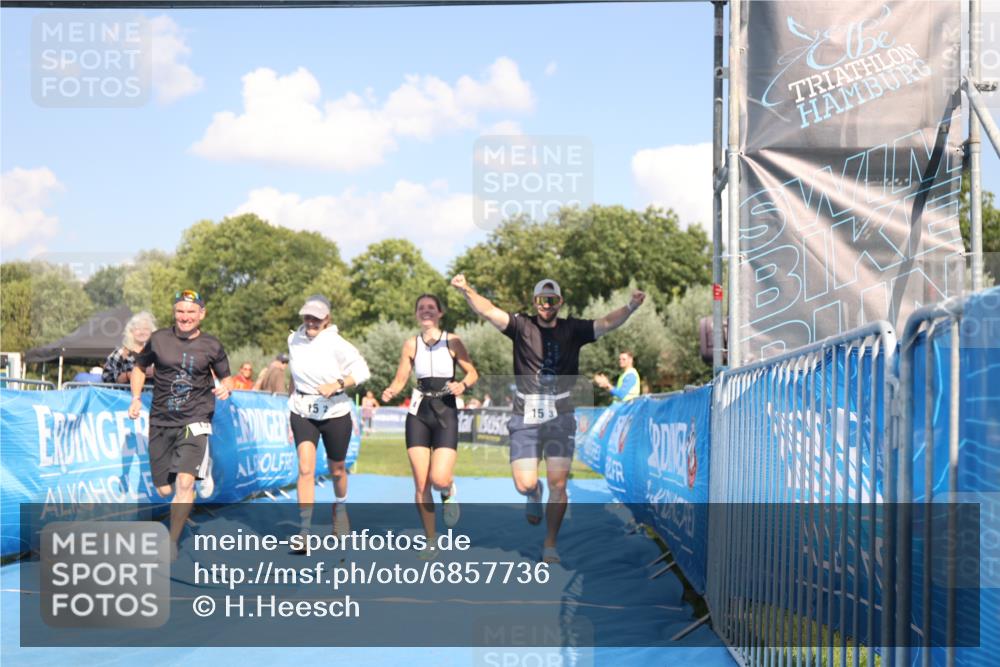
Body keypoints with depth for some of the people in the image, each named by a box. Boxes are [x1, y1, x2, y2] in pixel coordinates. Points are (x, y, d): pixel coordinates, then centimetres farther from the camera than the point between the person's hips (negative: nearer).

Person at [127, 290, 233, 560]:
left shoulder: (212, 346, 0)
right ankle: (200, 467, 39)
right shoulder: (159, 339, 2)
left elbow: (226, 377, 13)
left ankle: (172, 542, -6)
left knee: (185, 483, -20)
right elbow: (139, 368, 16)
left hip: (194, 421, -3)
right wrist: (136, 398, 2)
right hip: (161, 422, 3)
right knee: (165, 490, 5)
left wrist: (225, 388, -10)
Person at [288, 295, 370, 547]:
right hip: (302, 412, 2)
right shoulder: (294, 339, 2)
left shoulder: (336, 344, -14)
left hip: (335, 412, -2)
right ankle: (304, 531, -15)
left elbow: (362, 371, -14)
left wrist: (337, 384, -27)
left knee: (337, 470, 14)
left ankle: (340, 507, 47)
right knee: (306, 468, -15)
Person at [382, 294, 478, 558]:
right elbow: (400, 379, 7)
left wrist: (463, 385, -15)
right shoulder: (411, 344, 5)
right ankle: (430, 541, 14)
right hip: (418, 414, 2)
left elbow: (472, 373, 6)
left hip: (446, 413, -2)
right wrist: (391, 392, -15)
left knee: (439, 479, -18)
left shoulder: (452, 341, -1)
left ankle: (449, 491, 21)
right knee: (421, 484, 0)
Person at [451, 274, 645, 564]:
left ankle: (550, 546, 10)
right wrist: (466, 291, -26)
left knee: (558, 484, -4)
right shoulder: (522, 326, 2)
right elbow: (488, 311, -9)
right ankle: (535, 495, 35)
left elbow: (606, 323, -7)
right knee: (524, 484, -4)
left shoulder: (572, 329, 4)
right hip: (525, 417, 0)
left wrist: (630, 307, -25)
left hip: (560, 417, 0)